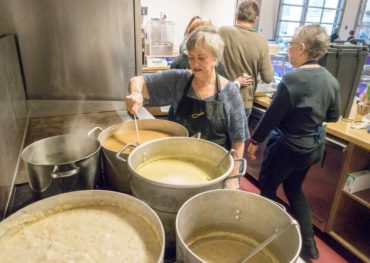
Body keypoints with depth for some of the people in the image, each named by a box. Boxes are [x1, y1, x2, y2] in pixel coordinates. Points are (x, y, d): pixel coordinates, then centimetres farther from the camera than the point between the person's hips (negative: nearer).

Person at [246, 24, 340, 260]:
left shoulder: (293, 79, -24)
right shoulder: (331, 80, -2)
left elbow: (272, 116, -19)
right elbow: (333, 116, 8)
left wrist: (255, 141, -6)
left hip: (289, 147, -7)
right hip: (315, 146, 8)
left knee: (267, 187, 15)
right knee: (294, 188, 25)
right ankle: (308, 243, 31)